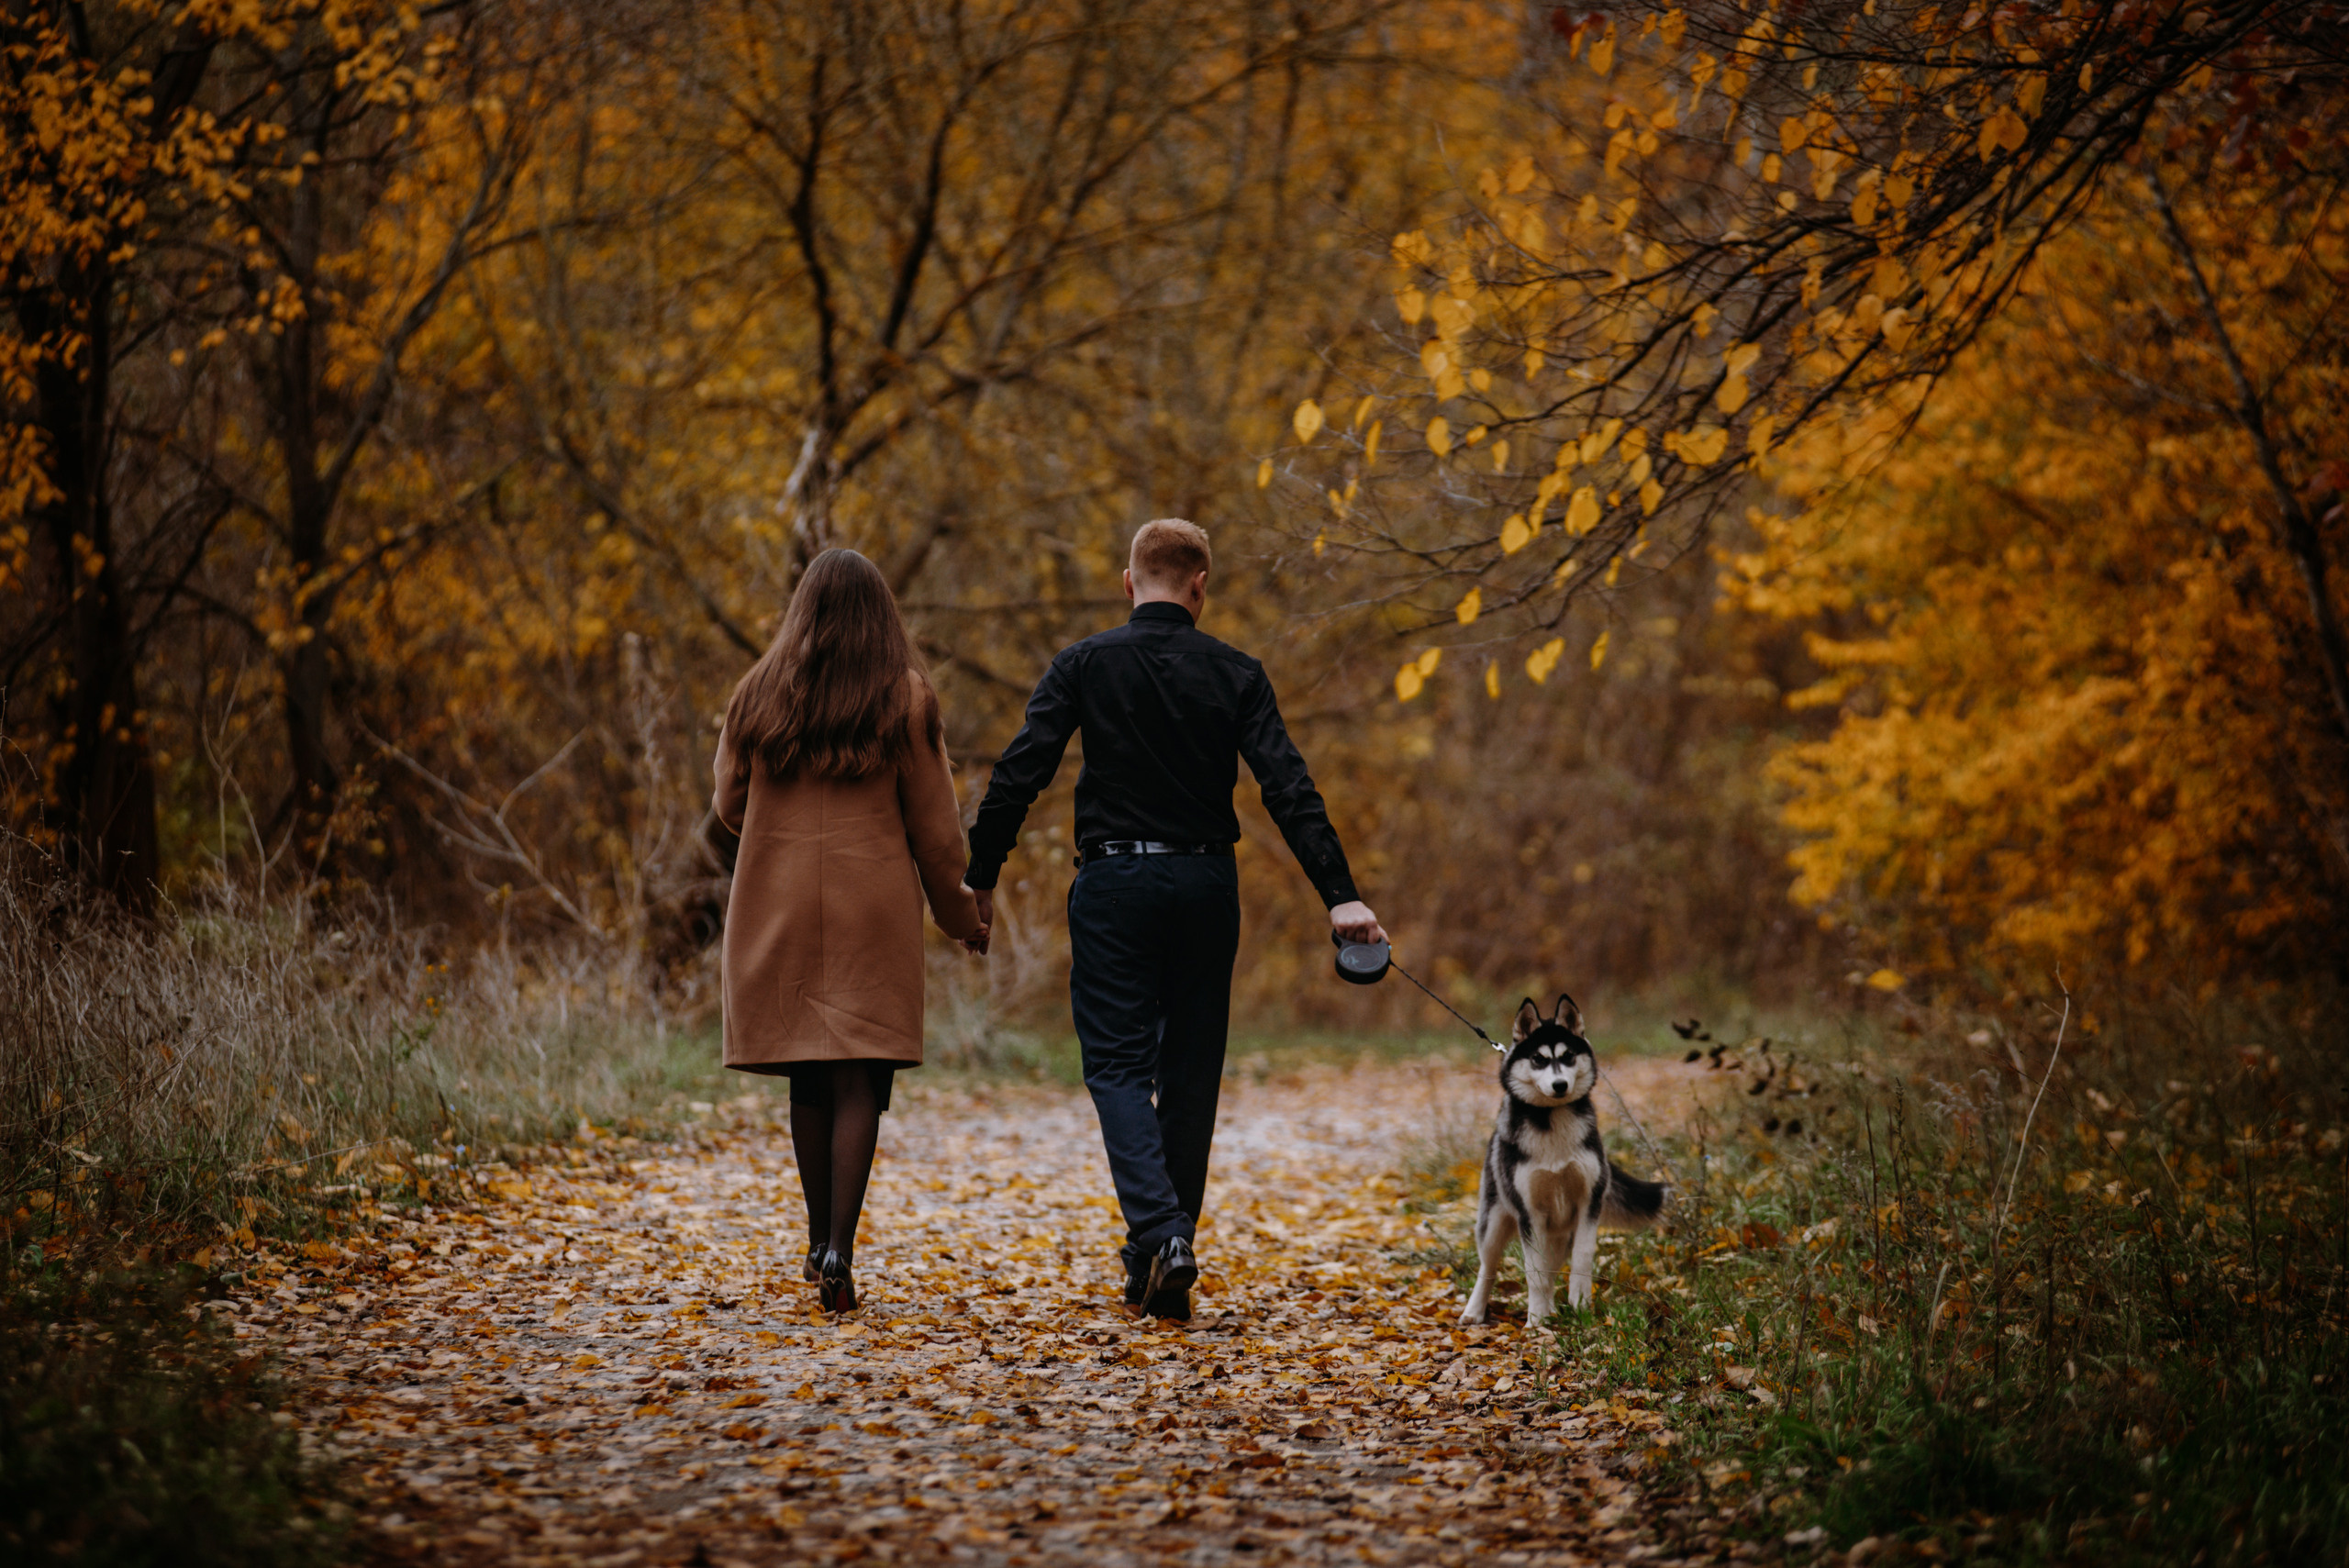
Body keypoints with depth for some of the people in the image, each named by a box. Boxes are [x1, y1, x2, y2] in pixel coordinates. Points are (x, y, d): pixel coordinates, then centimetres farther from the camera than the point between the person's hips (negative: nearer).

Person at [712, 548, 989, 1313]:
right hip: (874, 909, -2)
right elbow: (934, 824, 0)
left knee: (808, 1080, 14)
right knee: (860, 1081, -4)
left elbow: (729, 804, 10)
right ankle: (839, 1250, -18)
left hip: (779, 907, 2)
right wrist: (960, 912, 14)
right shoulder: (906, 700, -4)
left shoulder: (760, 696, 1)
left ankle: (820, 1242, 22)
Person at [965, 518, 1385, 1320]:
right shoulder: (1235, 674, 1)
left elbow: (1020, 773, -8)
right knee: (1190, 1071, 11)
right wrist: (1339, 895, -8)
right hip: (1205, 885, 2)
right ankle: (1163, 1261, 15)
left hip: (1114, 886, -2)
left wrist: (979, 878, -1)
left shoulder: (1084, 666, -2)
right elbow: (1289, 789, -6)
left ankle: (1158, 1232, -22)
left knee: (1118, 1065, 0)